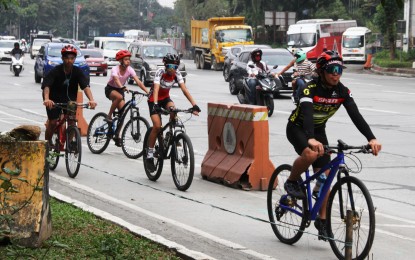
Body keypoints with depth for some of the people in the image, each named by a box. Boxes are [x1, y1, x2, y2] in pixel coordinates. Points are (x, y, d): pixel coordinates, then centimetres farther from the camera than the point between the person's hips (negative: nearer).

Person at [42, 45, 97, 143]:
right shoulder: (56, 71, -22)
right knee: (52, 122, -7)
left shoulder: (77, 71, -15)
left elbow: (86, 86, -26)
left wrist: (91, 100, -45)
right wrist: (46, 99, -54)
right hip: (54, 100, -2)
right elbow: (46, 86, -34)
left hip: (69, 99, 2)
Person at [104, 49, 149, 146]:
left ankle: (117, 136, 1)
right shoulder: (115, 69, -23)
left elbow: (138, 81, -22)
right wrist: (123, 87, -63)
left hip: (120, 90, 5)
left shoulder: (130, 70, -12)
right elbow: (116, 80, -43)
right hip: (110, 89, -5)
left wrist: (147, 92, -35)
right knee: (119, 97, -38)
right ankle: (109, 116, -20)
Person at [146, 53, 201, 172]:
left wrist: (194, 104, -34)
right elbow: (156, 89, -38)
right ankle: (150, 155, -10)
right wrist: (155, 104, -54)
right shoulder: (160, 72, -26)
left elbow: (184, 89, -23)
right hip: (154, 99, -4)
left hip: (165, 98, 4)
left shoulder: (177, 74, -16)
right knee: (157, 126, -19)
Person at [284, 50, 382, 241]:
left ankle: (322, 220, 9)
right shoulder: (311, 88, -29)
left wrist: (371, 138, -38)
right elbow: (306, 113, -45)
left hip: (318, 130, 5)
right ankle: (291, 182, -8)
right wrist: (311, 139, -63)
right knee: (311, 154, -37)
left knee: (324, 175, -3)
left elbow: (355, 115, -23)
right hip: (298, 128, -5)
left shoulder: (342, 91, -14)